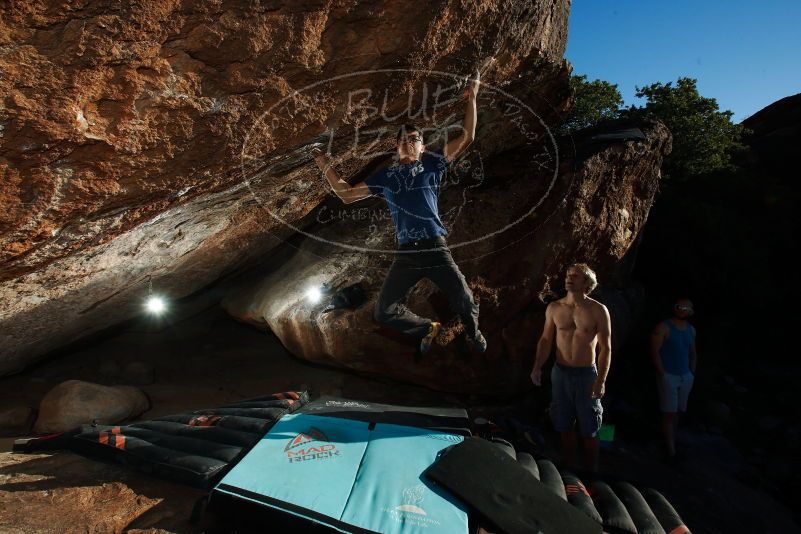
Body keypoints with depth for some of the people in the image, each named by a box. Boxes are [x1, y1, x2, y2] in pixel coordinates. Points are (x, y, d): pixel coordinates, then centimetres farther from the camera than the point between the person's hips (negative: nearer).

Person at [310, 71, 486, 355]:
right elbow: (347, 194, 21)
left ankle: (472, 332, 33)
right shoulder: (386, 176, 16)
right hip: (406, 252, 2)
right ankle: (428, 328, 27)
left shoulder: (431, 163, 11)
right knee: (385, 312, 0)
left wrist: (471, 99, 4)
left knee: (464, 301, -5)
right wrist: (325, 166, 18)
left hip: (435, 247, -2)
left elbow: (466, 138, 8)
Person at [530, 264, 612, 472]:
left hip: (587, 374, -2)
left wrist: (601, 380, -14)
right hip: (560, 373, 3)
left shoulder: (598, 310, -7)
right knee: (565, 428, 12)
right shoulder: (554, 308, 1)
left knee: (589, 432, 7)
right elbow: (545, 340, 6)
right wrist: (537, 367, -6)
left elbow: (606, 348, -7)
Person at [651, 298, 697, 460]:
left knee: (677, 412, 9)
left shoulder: (691, 329, 10)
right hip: (668, 376, -5)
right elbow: (655, 351, -12)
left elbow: (693, 353, 19)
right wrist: (662, 374, -14)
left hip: (686, 377, 6)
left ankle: (671, 440, 21)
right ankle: (671, 450, 2)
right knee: (669, 413, -4)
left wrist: (692, 373, 10)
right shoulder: (663, 328, -10)